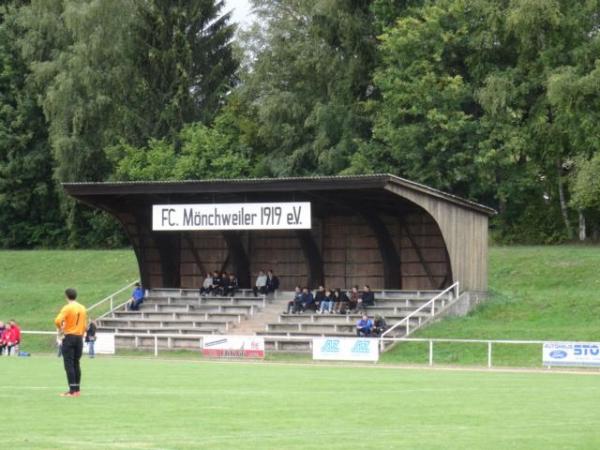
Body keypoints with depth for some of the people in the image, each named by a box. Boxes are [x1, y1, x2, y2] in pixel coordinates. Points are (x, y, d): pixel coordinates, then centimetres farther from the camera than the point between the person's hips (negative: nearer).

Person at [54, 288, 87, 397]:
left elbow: (58, 321, -24)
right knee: (76, 364, 12)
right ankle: (77, 390, 13)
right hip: (79, 338, 6)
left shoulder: (67, 308, -11)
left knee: (69, 364, -4)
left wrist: (60, 328, -5)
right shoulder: (82, 308, 8)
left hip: (69, 337, -6)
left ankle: (72, 390, -9)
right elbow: (85, 325, 13)